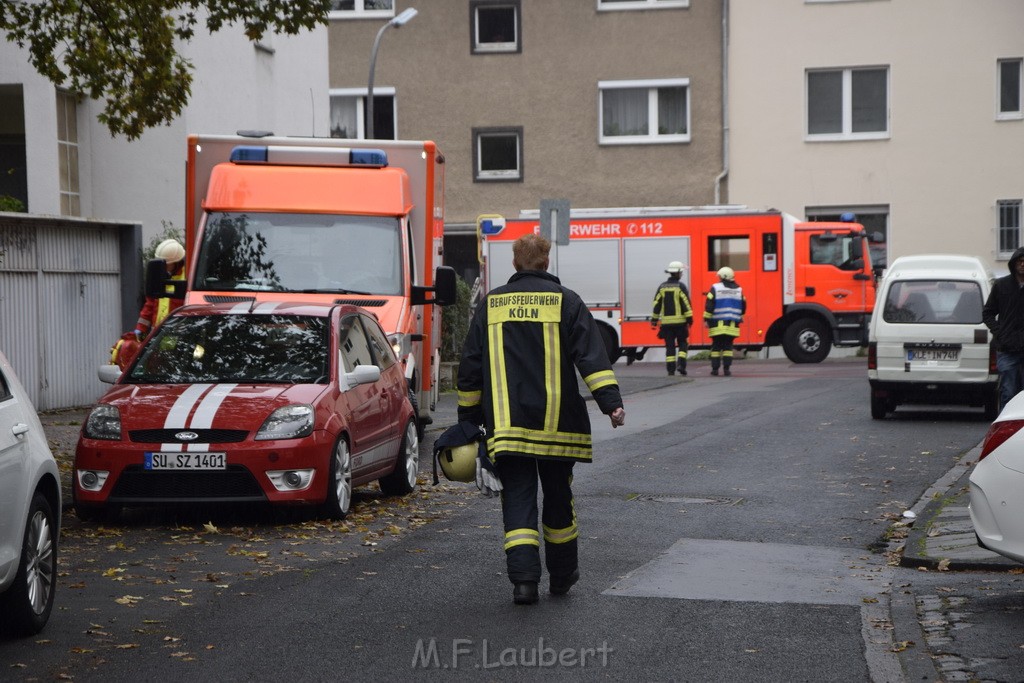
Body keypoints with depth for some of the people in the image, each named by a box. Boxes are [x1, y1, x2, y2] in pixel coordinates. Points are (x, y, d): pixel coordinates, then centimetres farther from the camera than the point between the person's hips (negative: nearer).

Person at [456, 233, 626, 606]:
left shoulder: (490, 304, 8)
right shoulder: (566, 301, 2)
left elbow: (470, 366, 11)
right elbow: (592, 355, -7)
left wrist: (469, 415, 18)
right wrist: (611, 401, -10)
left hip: (505, 425, 1)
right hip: (556, 422, 0)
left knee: (517, 498, 0)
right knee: (558, 496, 13)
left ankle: (523, 578, -14)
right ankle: (561, 575, 25)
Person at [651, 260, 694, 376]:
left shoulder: (662, 287, 6)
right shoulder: (680, 287, -6)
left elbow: (657, 305, 7)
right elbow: (686, 304, -10)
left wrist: (654, 320, 12)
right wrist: (689, 319, -7)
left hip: (666, 322, 3)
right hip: (680, 321, -3)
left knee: (670, 346, 5)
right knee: (682, 344, 9)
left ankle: (671, 369, 1)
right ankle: (681, 364, -8)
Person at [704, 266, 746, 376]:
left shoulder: (715, 288, -4)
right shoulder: (738, 289, 8)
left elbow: (709, 305, -8)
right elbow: (743, 306, 14)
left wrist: (706, 319, -3)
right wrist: (739, 318, 28)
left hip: (717, 324, -3)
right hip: (732, 325, 3)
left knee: (716, 346, 5)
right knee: (728, 346, 5)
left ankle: (715, 368, 5)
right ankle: (726, 368, -2)